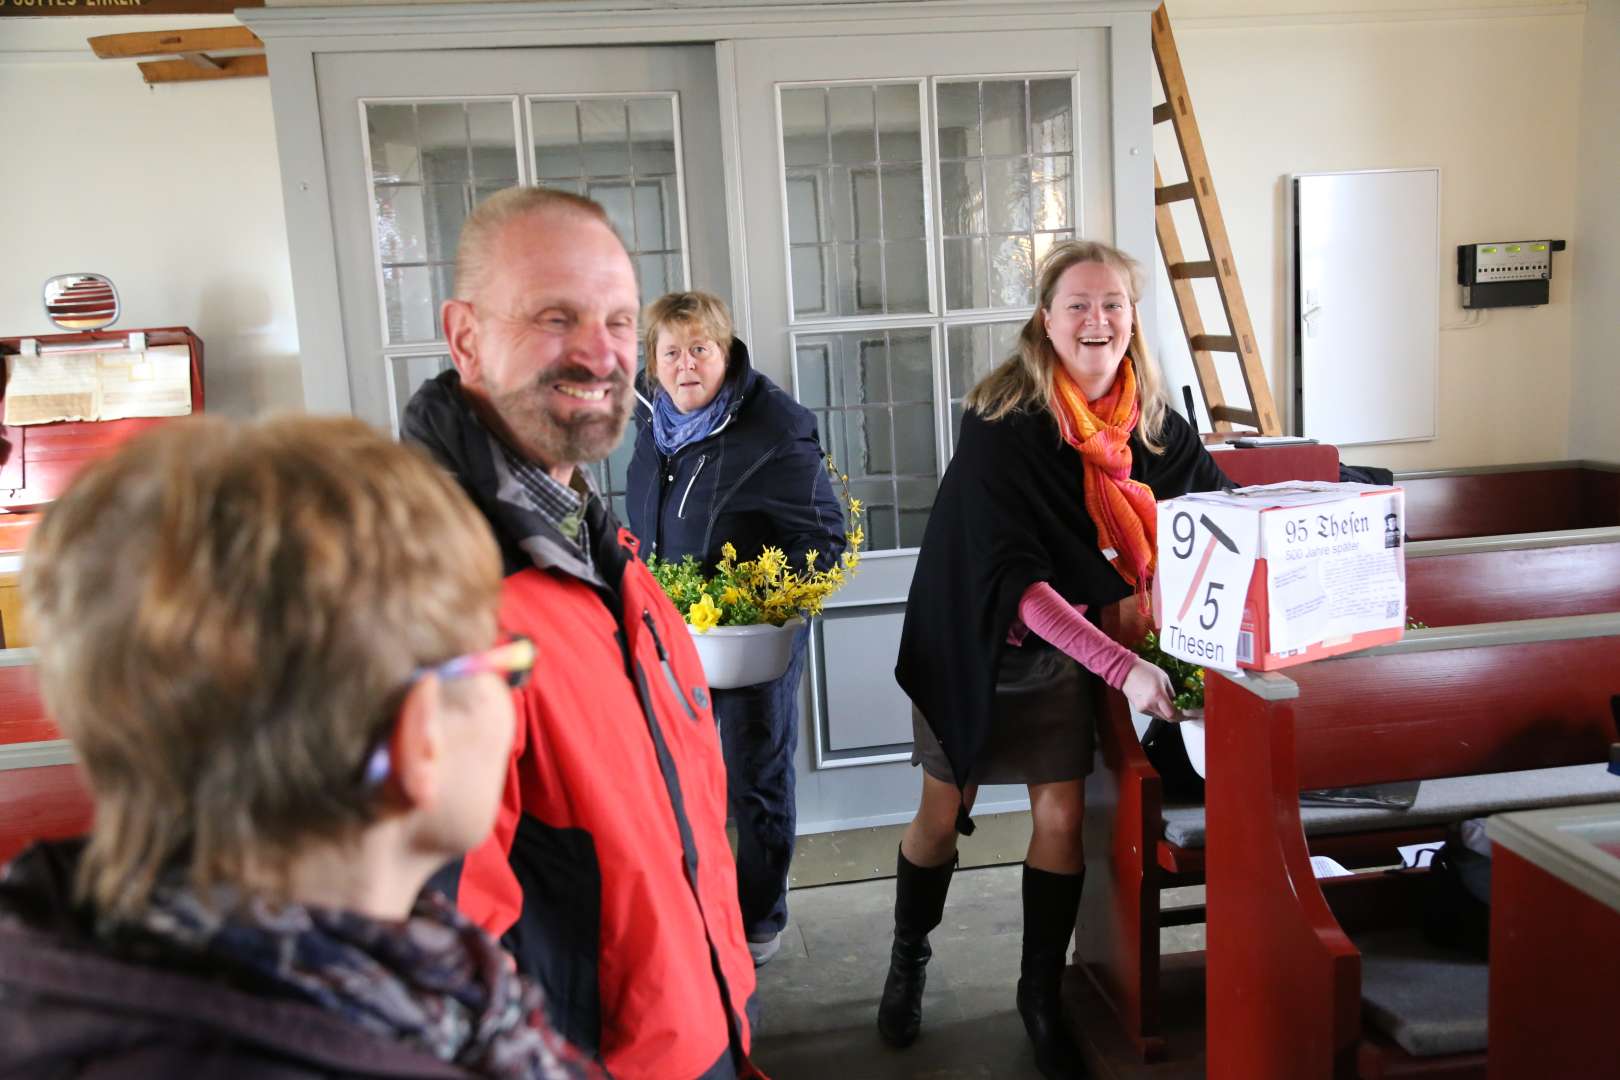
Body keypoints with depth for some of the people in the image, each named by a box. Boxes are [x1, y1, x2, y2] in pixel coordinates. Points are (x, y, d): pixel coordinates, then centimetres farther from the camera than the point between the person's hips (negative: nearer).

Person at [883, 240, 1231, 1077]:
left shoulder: (1149, 420, -7)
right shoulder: (1001, 427, -24)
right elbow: (1013, 577, -30)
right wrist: (1121, 667, -36)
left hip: (1063, 647, 4)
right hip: (974, 640, -4)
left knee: (1060, 815, 4)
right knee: (943, 816, 10)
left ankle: (1041, 991, 27)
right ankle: (909, 957, 37)